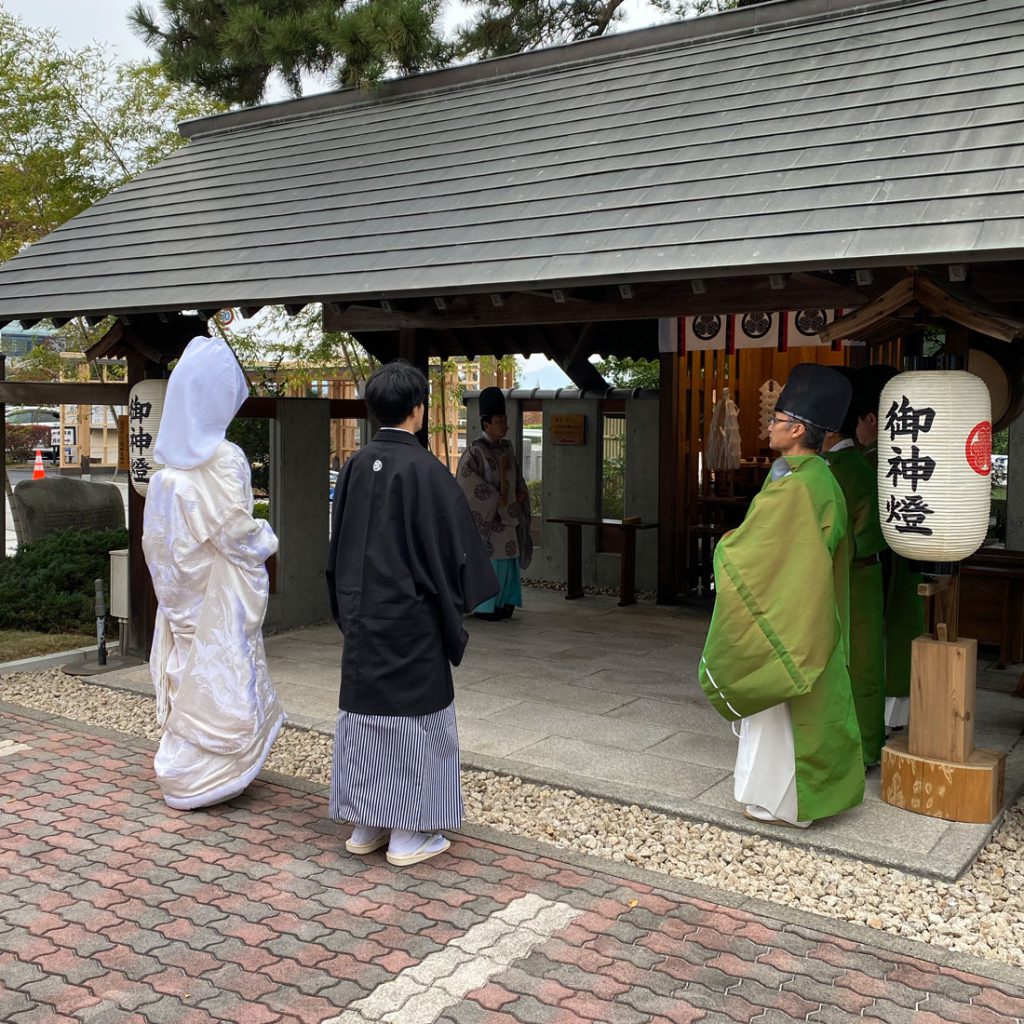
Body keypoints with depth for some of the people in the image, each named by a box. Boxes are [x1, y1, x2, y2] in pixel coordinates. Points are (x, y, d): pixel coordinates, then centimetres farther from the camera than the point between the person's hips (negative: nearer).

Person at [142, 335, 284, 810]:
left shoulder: (168, 461, 2)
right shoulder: (224, 459, -19)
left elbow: (157, 534, 7)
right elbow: (237, 530, -18)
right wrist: (266, 540, 0)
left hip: (182, 588, 7)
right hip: (219, 589, -7)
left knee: (189, 669, 18)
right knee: (220, 674, 3)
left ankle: (178, 761, 29)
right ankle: (196, 779, 11)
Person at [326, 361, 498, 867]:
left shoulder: (354, 467, 2)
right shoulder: (425, 469, -16)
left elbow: (338, 543, 11)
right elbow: (454, 546, -13)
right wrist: (454, 607, 3)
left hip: (360, 613, 6)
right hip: (410, 615, -6)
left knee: (363, 709, 13)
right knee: (413, 712, 4)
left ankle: (365, 825, 23)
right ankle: (409, 833, 11)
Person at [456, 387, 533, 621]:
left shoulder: (508, 448, 13)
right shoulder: (476, 450, -11)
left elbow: (516, 477, 22)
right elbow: (466, 477, -21)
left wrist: (520, 494, 2)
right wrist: (493, 498, -22)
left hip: (509, 513, 8)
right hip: (487, 515, -8)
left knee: (509, 557, 9)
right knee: (489, 559, -5)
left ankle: (504, 603, 18)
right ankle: (484, 607, 4)